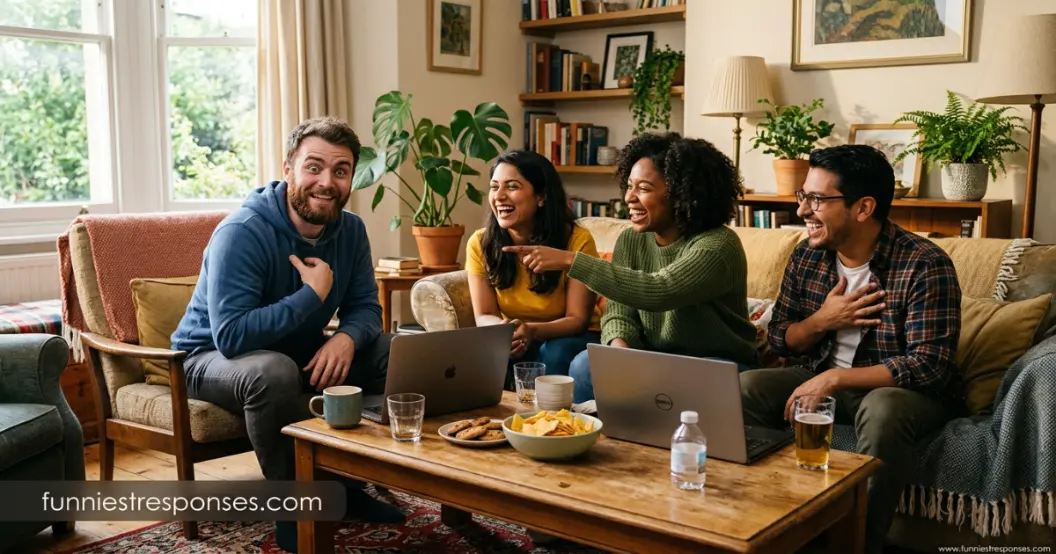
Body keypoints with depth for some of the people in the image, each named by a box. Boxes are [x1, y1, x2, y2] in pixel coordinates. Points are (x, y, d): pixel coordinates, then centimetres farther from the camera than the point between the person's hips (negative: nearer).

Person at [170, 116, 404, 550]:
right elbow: (231, 336, -36)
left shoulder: (350, 230, -7)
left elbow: (365, 308, -3)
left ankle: (348, 482, 5)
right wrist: (313, 294, -33)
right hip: (211, 357, -6)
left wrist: (346, 338, -27)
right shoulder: (242, 232, -28)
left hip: (300, 353, 7)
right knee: (274, 371, -39)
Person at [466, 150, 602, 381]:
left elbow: (578, 319, -18)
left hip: (570, 339, -1)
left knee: (557, 353, -34)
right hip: (518, 341, 2)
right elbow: (484, 316, -8)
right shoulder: (480, 244, -10)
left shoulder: (577, 240, -19)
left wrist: (533, 330, -38)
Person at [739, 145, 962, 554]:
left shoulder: (924, 265, -20)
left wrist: (835, 378, -30)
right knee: (745, 388, -17)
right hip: (824, 381, 5)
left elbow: (930, 365, -25)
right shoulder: (806, 256, -3)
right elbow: (779, 340, 5)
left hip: (903, 391, -5)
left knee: (882, 410, -38)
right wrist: (822, 321, -17)